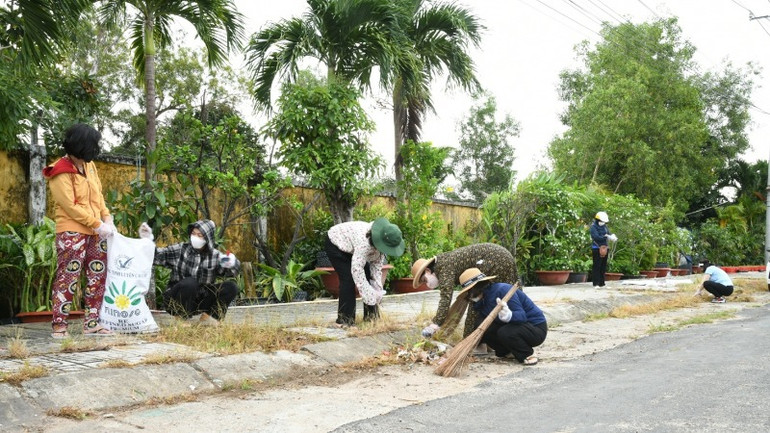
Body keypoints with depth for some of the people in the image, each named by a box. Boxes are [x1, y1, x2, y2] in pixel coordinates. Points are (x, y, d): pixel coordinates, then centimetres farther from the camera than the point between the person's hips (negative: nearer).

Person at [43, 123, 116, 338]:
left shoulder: (89, 165, 10)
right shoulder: (60, 173, -12)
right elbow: (71, 207, -16)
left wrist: (107, 218, 1)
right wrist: (98, 224, -15)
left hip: (95, 232, 8)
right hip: (71, 232, -8)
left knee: (97, 277, 8)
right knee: (68, 278, -6)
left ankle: (91, 323, 14)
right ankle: (59, 325, 0)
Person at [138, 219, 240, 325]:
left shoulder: (215, 256, 0)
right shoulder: (180, 250, -3)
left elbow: (231, 272, -11)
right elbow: (156, 256, -8)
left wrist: (232, 264, -34)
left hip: (201, 301, 2)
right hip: (176, 301, -2)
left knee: (231, 286, -15)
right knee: (189, 282, -34)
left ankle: (209, 317, -1)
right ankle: (181, 319, -13)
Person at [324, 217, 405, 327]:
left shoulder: (380, 242, -18)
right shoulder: (364, 242, -43)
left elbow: (377, 264, -9)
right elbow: (357, 269, -40)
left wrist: (377, 289, -15)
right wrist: (369, 295, -36)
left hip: (351, 247, 8)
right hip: (335, 243, -8)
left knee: (369, 276, -1)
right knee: (348, 279, -17)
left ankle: (371, 315, 8)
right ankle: (345, 320, -10)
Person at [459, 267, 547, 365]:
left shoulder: (502, 289, -24)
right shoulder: (484, 300, 3)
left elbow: (522, 316, -31)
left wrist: (509, 315, -51)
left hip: (536, 328, -8)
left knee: (504, 332, -36)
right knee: (481, 324, -8)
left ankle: (528, 354, -8)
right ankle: (508, 352, 9)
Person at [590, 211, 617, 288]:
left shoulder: (605, 227, 13)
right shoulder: (593, 227, -8)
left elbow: (609, 234, 9)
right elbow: (596, 237, -20)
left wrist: (612, 236, -14)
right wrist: (606, 237, -27)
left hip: (604, 248, 7)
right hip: (597, 248, -7)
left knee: (603, 267, 10)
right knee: (596, 266, -7)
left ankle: (601, 284, 17)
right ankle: (595, 284, -5)